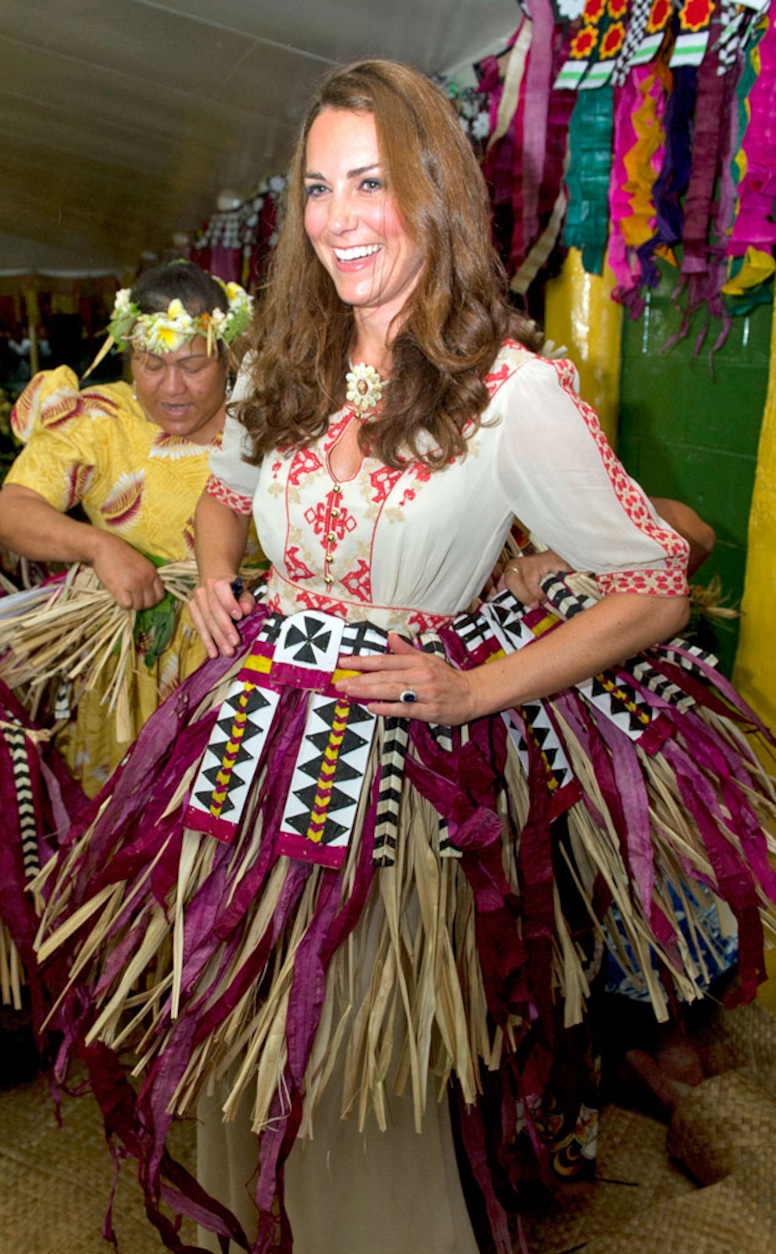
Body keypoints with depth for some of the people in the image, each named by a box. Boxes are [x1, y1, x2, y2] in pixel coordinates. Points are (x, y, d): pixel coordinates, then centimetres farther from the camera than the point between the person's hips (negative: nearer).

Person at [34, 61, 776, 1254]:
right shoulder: (284, 367, 4)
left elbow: (657, 591, -11)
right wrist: (214, 571, 3)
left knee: (370, 1071, 11)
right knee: (243, 1047, 21)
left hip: (401, 762, -5)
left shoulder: (514, 390, -14)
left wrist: (473, 692, -17)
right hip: (253, 740, 6)